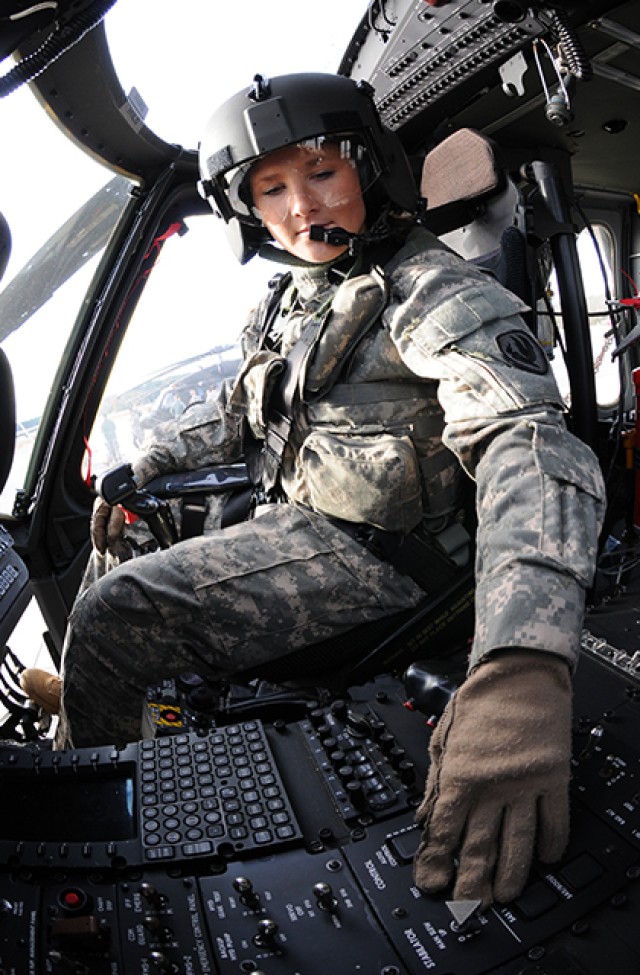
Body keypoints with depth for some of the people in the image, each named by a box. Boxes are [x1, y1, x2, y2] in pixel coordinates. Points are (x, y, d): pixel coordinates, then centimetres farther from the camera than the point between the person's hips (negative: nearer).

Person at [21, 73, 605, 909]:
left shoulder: (439, 297, -16)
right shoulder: (296, 298, 10)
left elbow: (531, 450, -32)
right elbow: (239, 409, 24)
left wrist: (524, 668, -49)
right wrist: (144, 470, 15)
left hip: (362, 551, -9)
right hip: (287, 520, 9)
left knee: (114, 619, -17)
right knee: (114, 555, 17)